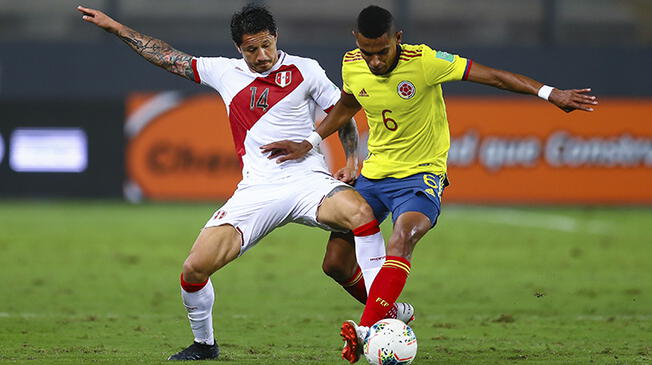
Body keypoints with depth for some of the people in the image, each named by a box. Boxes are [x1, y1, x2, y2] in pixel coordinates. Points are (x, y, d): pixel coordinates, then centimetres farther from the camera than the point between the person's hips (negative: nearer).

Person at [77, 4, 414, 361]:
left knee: (361, 212, -36)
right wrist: (114, 27, 22)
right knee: (195, 268, -11)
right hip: (257, 190, 3)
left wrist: (351, 160, -1)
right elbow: (168, 57, 20)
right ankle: (204, 343, 16)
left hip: (308, 180, -2)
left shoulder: (304, 70, 5)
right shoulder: (225, 72, 11)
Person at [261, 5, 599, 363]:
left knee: (402, 239, -33)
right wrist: (308, 143, 12)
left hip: (420, 176, -6)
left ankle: (365, 331, -44)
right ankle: (388, 313, 29)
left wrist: (550, 93, -24)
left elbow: (491, 75, -19)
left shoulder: (424, 62, -20)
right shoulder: (352, 65, -5)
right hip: (373, 173, 6)